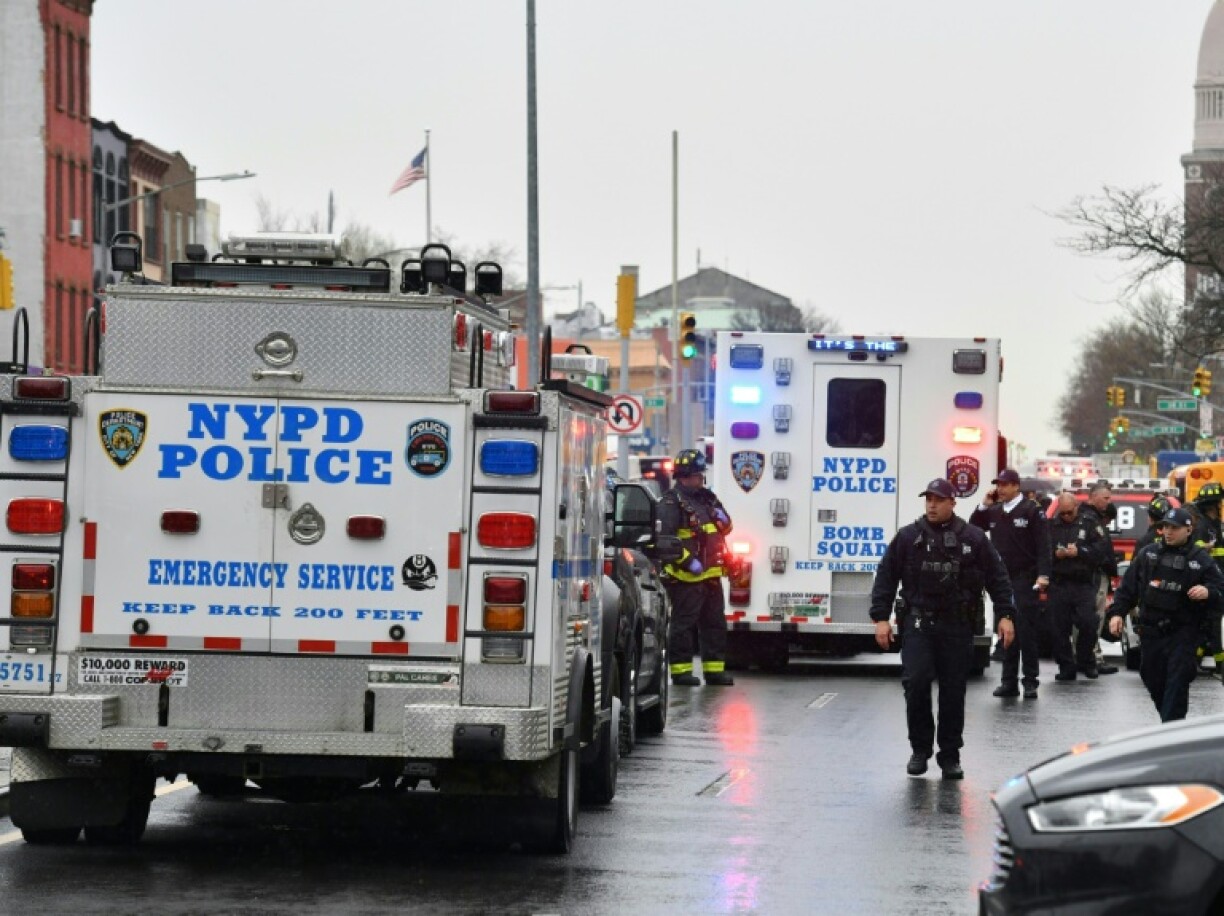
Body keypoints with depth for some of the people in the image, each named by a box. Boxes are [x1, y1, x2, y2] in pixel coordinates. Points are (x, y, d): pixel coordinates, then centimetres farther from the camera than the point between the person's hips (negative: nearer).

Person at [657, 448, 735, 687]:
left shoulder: (708, 499, 18)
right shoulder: (671, 503, -9)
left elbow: (725, 528, 27)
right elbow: (665, 537, -18)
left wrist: (722, 518, 2)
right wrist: (687, 560, -22)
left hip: (711, 575, 8)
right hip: (686, 577, -8)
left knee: (715, 623, 11)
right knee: (684, 624, -4)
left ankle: (715, 669, 16)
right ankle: (681, 670, -1)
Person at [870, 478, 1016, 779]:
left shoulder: (973, 538, 6)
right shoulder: (908, 537, 6)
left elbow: (997, 578, 8)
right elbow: (885, 577, 7)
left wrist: (1005, 615, 0)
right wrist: (881, 618, 0)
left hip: (957, 627, 0)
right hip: (918, 624, 0)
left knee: (953, 692, 2)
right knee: (916, 682, -13)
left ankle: (950, 755, 12)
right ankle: (920, 748, 3)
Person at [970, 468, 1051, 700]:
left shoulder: (1031, 511, -5)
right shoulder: (994, 512, 11)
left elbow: (1043, 545, -10)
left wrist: (1043, 575, -19)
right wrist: (983, 506, 2)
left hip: (1025, 579, -5)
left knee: (1026, 631, -6)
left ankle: (1030, 682, -2)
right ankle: (1009, 681, 10)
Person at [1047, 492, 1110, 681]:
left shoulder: (1090, 522, 2)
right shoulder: (1051, 525, 8)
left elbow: (1104, 546, -6)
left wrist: (1080, 552, -14)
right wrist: (1054, 554, -13)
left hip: (1084, 583, -2)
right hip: (1058, 585, 2)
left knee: (1088, 625, -7)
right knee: (1060, 628, 1)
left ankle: (1086, 662, 14)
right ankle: (1066, 667, 10)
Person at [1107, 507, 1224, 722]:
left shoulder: (1200, 559, 0)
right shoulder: (1148, 554, 8)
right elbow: (1128, 586, 11)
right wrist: (1117, 612, 2)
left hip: (1183, 631, -4)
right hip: (1151, 629, 4)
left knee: (1177, 680, -11)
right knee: (1152, 678, 8)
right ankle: (1170, 719, 26)